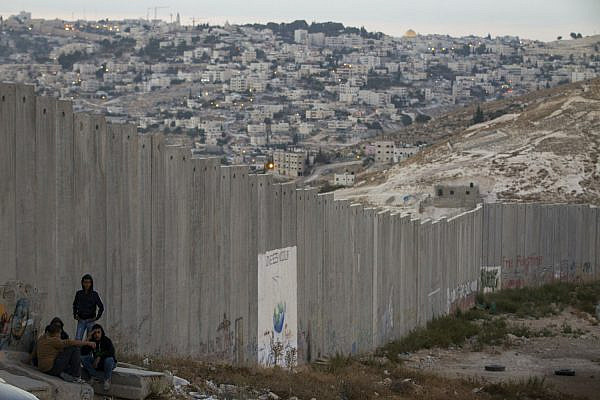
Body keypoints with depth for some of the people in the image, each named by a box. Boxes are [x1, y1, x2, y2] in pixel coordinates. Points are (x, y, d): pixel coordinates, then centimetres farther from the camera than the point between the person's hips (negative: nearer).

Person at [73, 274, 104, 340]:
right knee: (77, 339, -8)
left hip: (90, 320, -2)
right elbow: (74, 305, 21)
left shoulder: (94, 294, -3)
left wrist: (97, 317, -3)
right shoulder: (79, 293, 4)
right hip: (81, 321, 2)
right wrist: (75, 315, 12)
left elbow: (101, 307, 2)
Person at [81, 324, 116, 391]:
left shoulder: (107, 341, -16)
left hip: (110, 363, -4)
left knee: (108, 359, -39)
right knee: (83, 358, -18)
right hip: (96, 363, 4)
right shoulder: (92, 341, -6)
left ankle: (107, 379, -11)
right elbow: (83, 353, -16)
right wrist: (88, 339, -24)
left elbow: (111, 352, -33)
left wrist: (99, 357, -39)